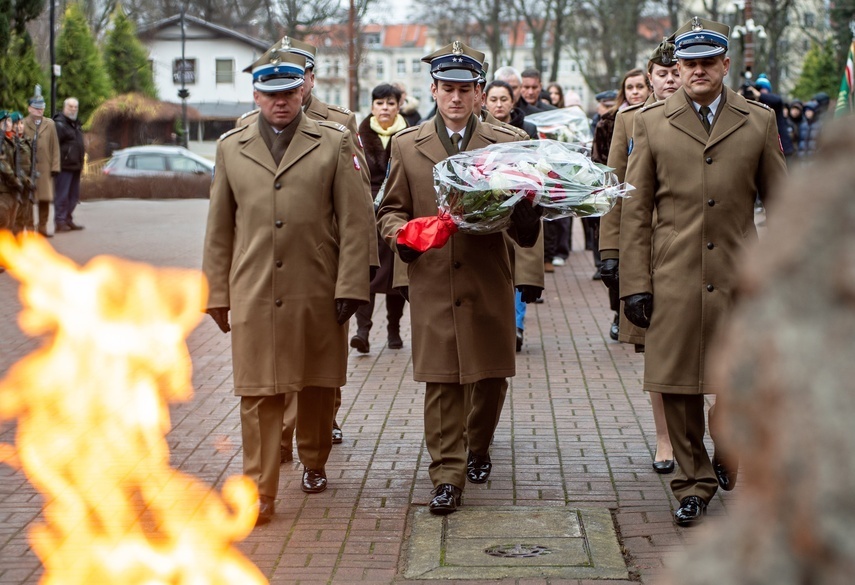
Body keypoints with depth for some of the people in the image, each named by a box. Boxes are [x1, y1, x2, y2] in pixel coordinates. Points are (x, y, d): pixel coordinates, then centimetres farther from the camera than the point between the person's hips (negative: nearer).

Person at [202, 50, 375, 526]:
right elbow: (220, 229, 13)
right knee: (259, 394, -4)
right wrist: (217, 294, 10)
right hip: (254, 295, 1)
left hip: (317, 293, 0)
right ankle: (260, 492, 0)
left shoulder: (336, 143, 4)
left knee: (318, 387, 12)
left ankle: (314, 464, 35)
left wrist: (350, 286, -7)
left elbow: (356, 220, 0)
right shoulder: (231, 148, 11)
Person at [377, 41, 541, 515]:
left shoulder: (505, 144, 6)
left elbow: (524, 228, 6)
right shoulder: (407, 145, 8)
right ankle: (447, 475, 4)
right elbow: (390, 209, 12)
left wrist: (526, 205, -18)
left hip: (488, 282, 1)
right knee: (440, 381, -2)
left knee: (490, 376, 9)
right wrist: (401, 232, -10)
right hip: (431, 282, -1)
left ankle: (478, 446, 35)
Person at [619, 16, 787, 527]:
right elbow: (635, 211, 5)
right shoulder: (652, 123, 6)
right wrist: (635, 284, -1)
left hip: (740, 279, 0)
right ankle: (694, 483, 19)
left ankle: (729, 460, 28)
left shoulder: (759, 121, 8)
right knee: (679, 387, 3)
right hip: (674, 281, 0)